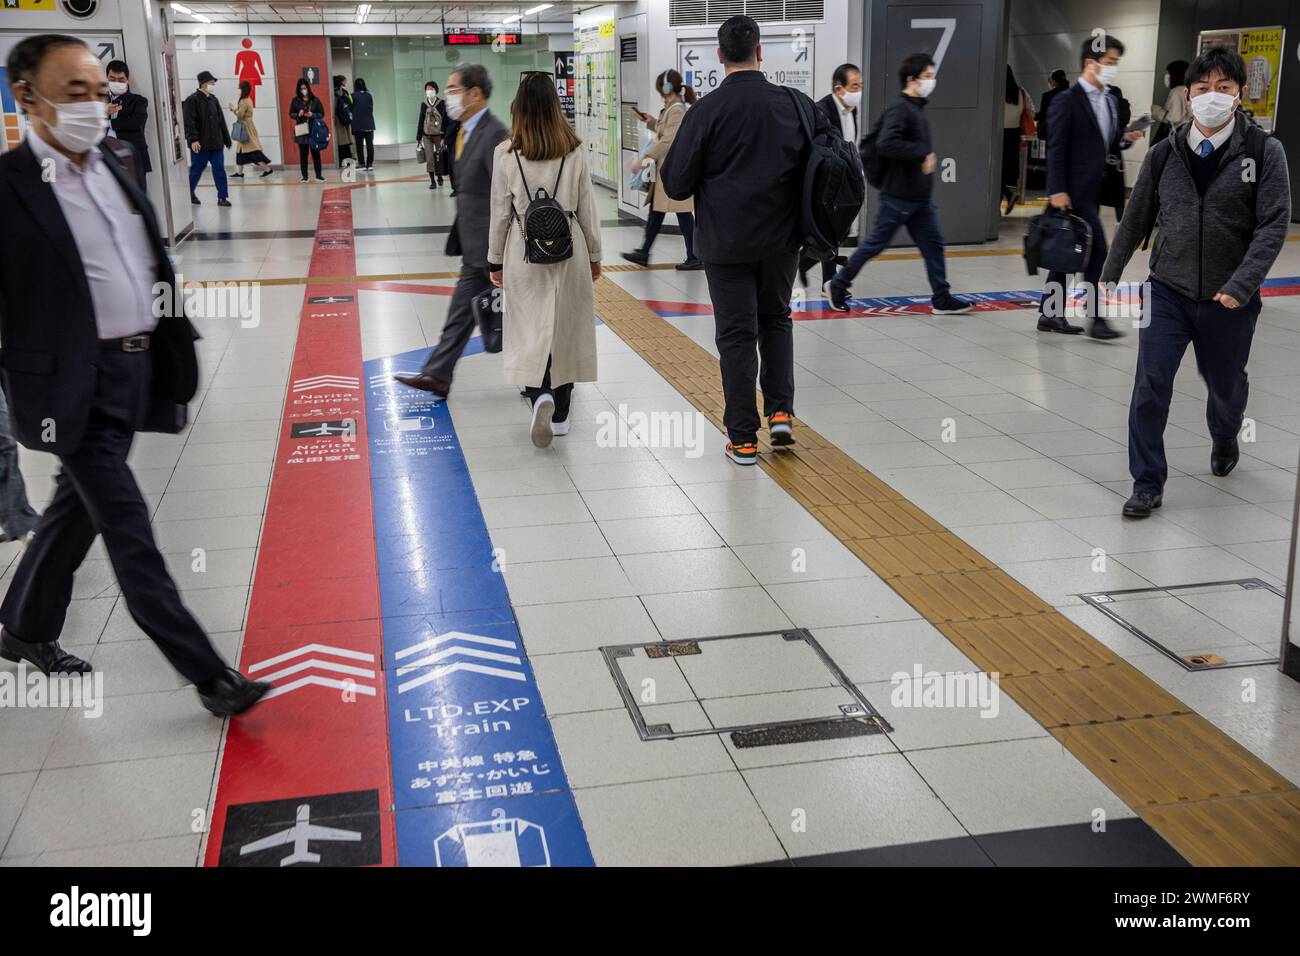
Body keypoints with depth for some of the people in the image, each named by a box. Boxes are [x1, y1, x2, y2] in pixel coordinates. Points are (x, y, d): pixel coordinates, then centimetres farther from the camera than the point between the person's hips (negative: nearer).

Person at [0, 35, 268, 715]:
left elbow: (152, 260, 18)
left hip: (137, 370, 8)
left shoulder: (110, 163, 9)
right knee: (129, 532, -4)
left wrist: (175, 345, 17)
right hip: (75, 386, -8)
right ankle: (208, 675, 0)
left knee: (76, 509, 20)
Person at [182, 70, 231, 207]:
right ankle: (189, 193, 24)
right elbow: (189, 122, -14)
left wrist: (225, 139, 17)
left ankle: (222, 197, 3)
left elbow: (221, 121, 18)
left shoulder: (213, 99, 14)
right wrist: (193, 139, -23)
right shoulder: (192, 100, -7)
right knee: (197, 169, 5)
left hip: (216, 143, 6)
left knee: (219, 169, 0)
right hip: (200, 144, -6)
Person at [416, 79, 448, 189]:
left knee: (439, 158, 7)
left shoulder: (441, 103, -5)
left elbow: (445, 120, -5)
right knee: (429, 159, -5)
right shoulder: (424, 104, 4)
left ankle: (439, 177, 29)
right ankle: (432, 181, 1)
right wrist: (418, 137, 9)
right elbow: (421, 121, 9)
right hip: (427, 135, 2)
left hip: (438, 135, -2)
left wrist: (444, 136, -10)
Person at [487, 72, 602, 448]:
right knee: (566, 329, 11)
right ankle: (559, 414, 20)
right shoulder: (574, 151, -3)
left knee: (530, 330, 7)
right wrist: (594, 254, 14)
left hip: (524, 251, -1)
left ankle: (540, 395, -17)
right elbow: (586, 208, 3)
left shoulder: (506, 153, -7)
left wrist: (495, 260, 9)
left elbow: (500, 212, -2)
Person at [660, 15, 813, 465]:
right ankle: (781, 412, 12)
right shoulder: (796, 104, -3)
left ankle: (743, 438, 8)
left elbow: (675, 184, -9)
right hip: (782, 240, 3)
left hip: (726, 242, -2)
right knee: (776, 320, 23)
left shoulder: (706, 110, -12)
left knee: (736, 334, 5)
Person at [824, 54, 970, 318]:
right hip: (898, 195, -9)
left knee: (933, 244, 6)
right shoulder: (899, 108, -16)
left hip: (920, 197, 9)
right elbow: (885, 144, -30)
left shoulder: (917, 109, 13)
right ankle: (837, 286, 16)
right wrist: (923, 153, -25)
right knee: (875, 243, 2)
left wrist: (927, 159, 9)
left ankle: (942, 300, 11)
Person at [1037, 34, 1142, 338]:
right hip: (1075, 190, -8)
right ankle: (1096, 318, -4)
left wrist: (1125, 138, 0)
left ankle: (1050, 314, 18)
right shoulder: (1067, 101, -10)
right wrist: (1057, 191, -19)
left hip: (1094, 190, 8)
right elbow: (1056, 148, -14)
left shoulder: (1111, 101, 15)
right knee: (1097, 251, -9)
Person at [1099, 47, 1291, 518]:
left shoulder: (1264, 152, -6)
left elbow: (1274, 224, -11)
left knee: (1225, 384, 18)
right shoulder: (1165, 153, 1)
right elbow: (1136, 218, 10)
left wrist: (1241, 285, -22)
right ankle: (1147, 484, 2)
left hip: (1229, 301, -1)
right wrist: (1110, 274, 12)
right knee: (1151, 385, -9)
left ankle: (1224, 439, 52)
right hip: (1167, 291, 1)